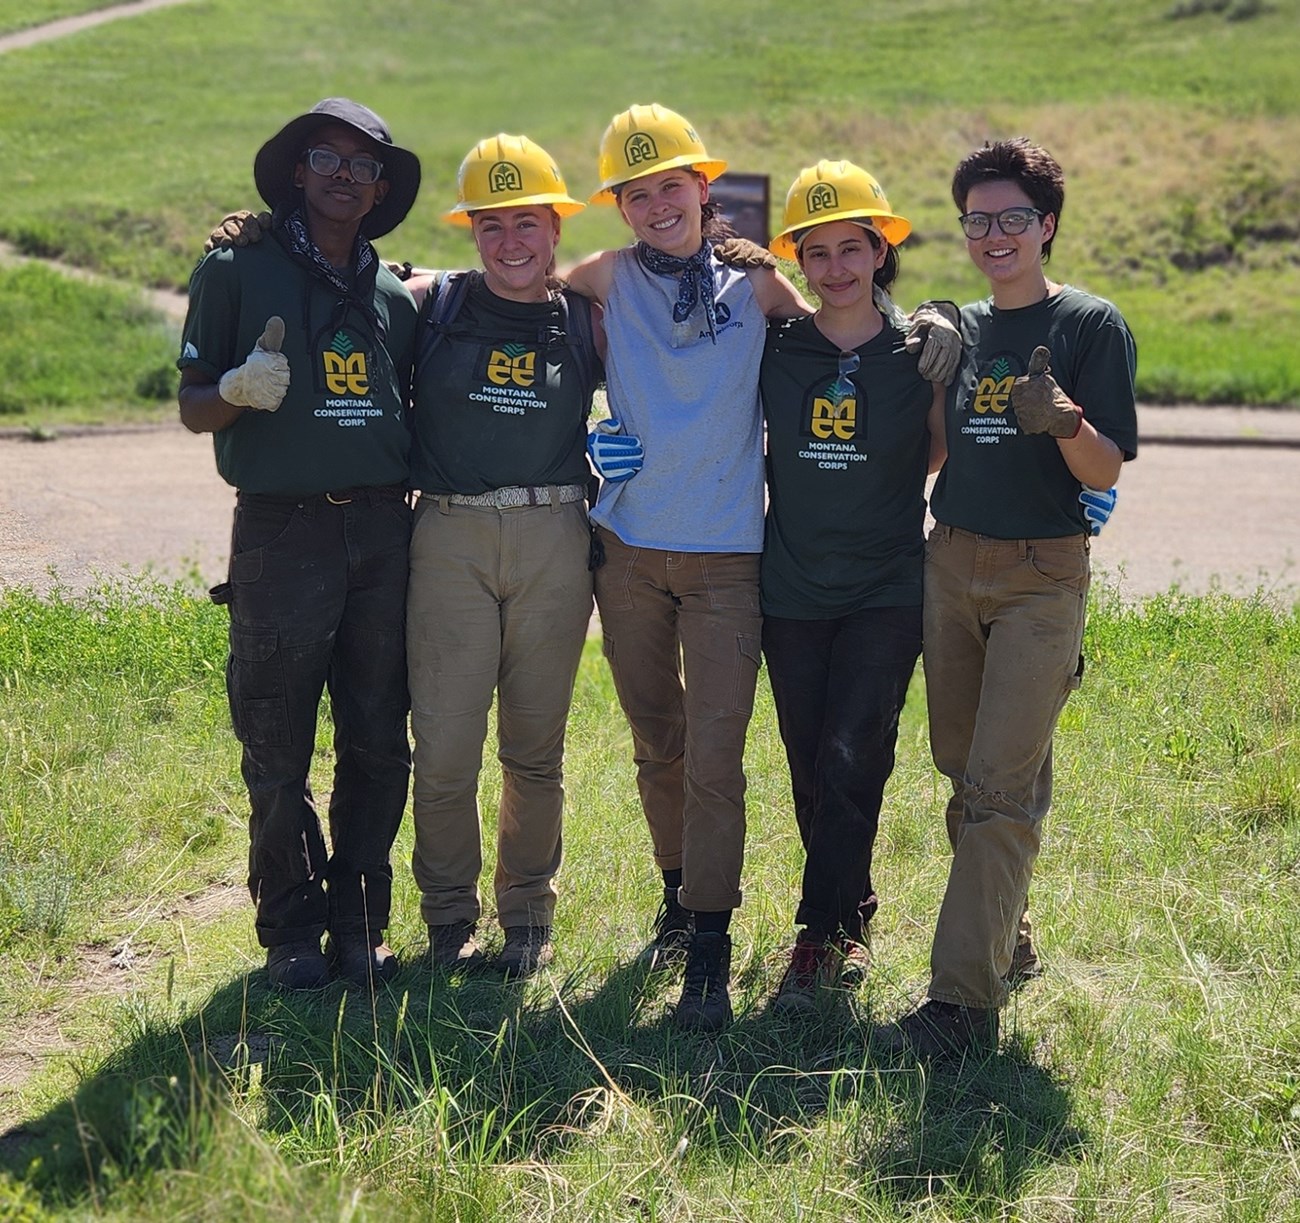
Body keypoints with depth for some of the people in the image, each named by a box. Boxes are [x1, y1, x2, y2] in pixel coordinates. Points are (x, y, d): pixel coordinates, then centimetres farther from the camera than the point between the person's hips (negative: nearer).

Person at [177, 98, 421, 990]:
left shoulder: (395, 296, 13)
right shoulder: (238, 272, 2)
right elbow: (194, 408, 1)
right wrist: (238, 390, -20)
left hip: (383, 531, 4)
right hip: (281, 532, -4)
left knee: (379, 748, 7)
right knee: (278, 756, 1)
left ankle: (361, 924, 19)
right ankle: (292, 933, 15)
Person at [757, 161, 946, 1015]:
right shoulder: (773, 351, 1)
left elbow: (943, 453, 9)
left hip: (888, 591, -2)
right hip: (792, 589, 2)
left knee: (852, 758, -13)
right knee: (813, 771, 8)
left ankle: (820, 938, -4)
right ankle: (852, 921, 25)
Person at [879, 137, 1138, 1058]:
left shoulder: (1092, 327, -5)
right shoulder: (958, 329, 11)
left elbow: (1106, 471, -10)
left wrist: (1061, 418, -28)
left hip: (1041, 575, -6)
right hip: (951, 565, 6)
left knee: (999, 786, -10)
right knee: (964, 771, 12)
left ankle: (966, 998, -11)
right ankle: (1001, 936, 29)